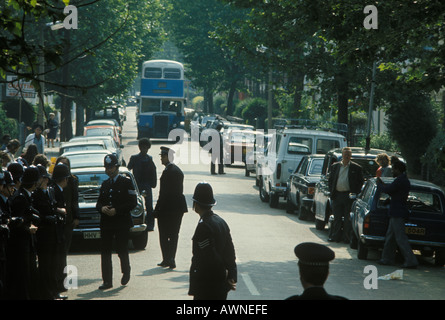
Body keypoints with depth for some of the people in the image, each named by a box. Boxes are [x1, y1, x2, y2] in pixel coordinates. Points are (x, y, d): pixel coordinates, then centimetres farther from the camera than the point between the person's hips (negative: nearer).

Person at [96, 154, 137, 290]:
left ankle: (126, 272, 27)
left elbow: (133, 202, -7)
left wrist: (117, 210, -16)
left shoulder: (126, 182, -1)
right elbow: (99, 202, 18)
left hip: (122, 223, -5)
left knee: (122, 250, -1)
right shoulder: (104, 184, 15)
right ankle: (107, 281, 2)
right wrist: (102, 208, -7)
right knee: (105, 252, -1)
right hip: (106, 223, 5)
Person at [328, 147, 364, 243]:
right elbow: (330, 180, 16)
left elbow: (361, 181, 5)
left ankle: (347, 237, 3)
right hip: (337, 195, 3)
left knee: (348, 219, -1)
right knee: (337, 218, 7)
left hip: (349, 196, -3)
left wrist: (355, 193, -5)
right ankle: (335, 236, 12)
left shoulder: (356, 168, 3)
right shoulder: (335, 166, 12)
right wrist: (332, 192, 3)